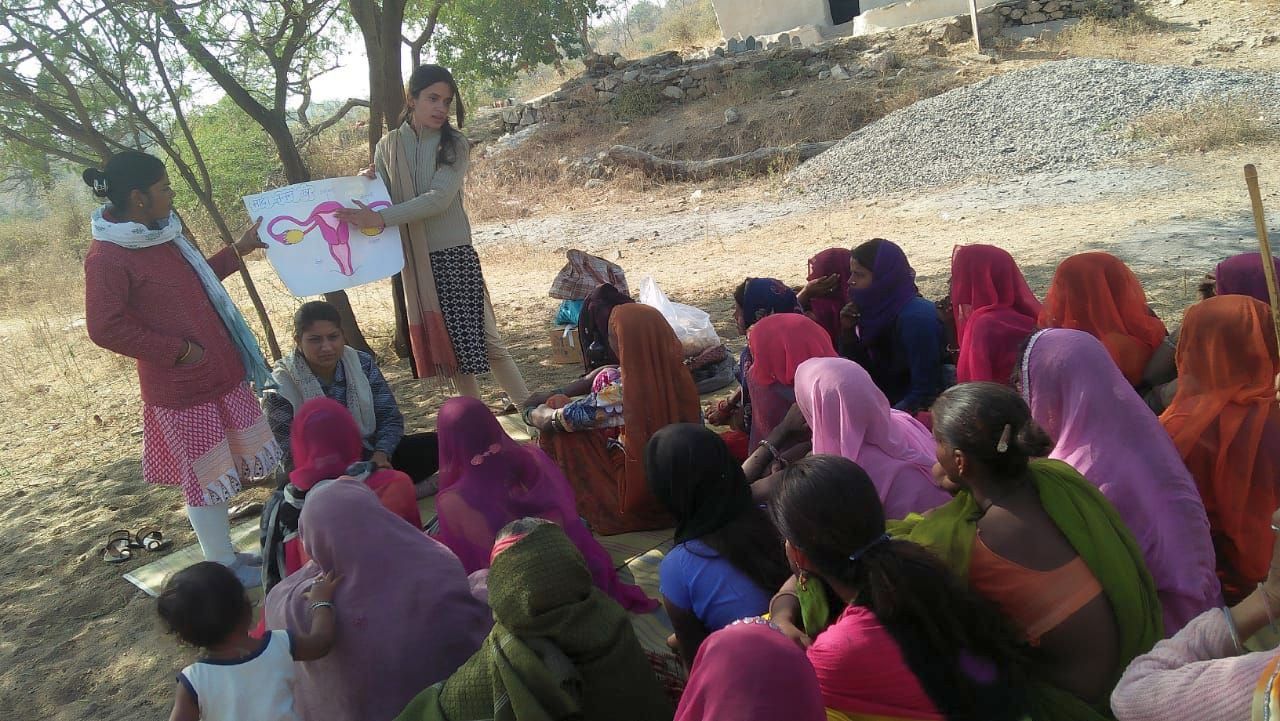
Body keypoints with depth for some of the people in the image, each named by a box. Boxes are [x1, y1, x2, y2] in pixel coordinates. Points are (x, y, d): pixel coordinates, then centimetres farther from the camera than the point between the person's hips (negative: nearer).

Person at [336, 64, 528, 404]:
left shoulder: (455, 144, -5)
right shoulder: (389, 145, 6)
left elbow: (439, 198, -18)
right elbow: (381, 199, 10)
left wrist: (380, 218, -25)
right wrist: (367, 183, -13)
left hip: (455, 257, -3)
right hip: (413, 262, 4)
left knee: (485, 342, -2)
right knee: (446, 348, 9)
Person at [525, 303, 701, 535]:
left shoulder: (619, 393, -27)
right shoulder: (678, 376, -8)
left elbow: (552, 421, -15)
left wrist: (531, 414, 11)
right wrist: (555, 395, 15)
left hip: (639, 507, -6)